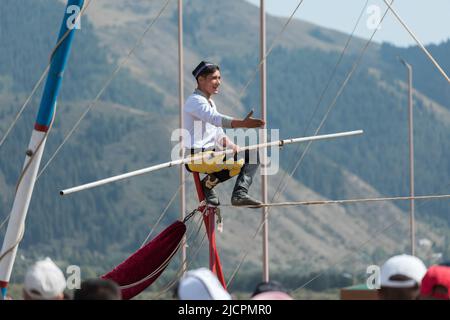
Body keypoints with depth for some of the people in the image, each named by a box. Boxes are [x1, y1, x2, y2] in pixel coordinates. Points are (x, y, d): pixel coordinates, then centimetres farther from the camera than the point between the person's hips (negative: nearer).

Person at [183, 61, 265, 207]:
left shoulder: (210, 102, 21)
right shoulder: (195, 101, -12)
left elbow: (219, 134, 22)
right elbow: (216, 119, -31)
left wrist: (234, 147, 1)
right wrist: (242, 123, -44)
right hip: (197, 157, -10)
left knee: (253, 156, 9)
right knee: (238, 162, -28)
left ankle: (240, 193, -2)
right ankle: (209, 183, -7)